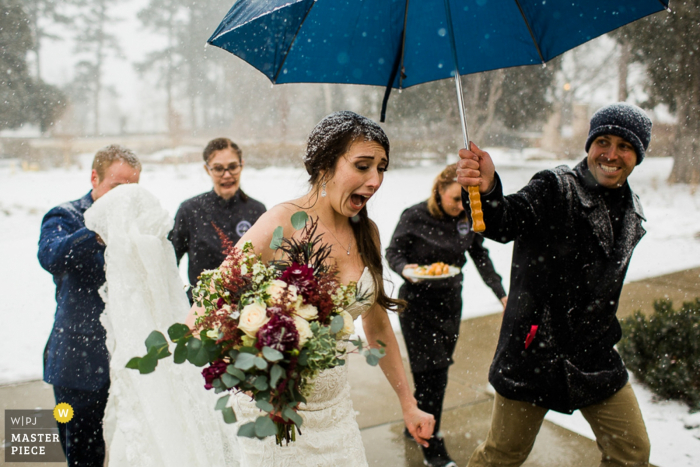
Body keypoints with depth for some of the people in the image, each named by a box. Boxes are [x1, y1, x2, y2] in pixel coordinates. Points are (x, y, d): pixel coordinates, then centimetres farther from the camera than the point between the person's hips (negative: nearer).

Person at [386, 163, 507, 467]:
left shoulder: (468, 219, -1)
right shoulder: (415, 217, -14)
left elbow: (480, 256, 9)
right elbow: (393, 251, -4)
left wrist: (501, 294, 5)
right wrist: (405, 269, -26)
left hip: (450, 303, 5)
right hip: (418, 303, -5)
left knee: (435, 372, 13)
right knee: (432, 375, -4)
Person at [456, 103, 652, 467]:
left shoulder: (632, 212, 9)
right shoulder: (555, 188, -12)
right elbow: (507, 222, -32)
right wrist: (487, 192, -53)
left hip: (596, 356, 6)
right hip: (535, 351, -6)